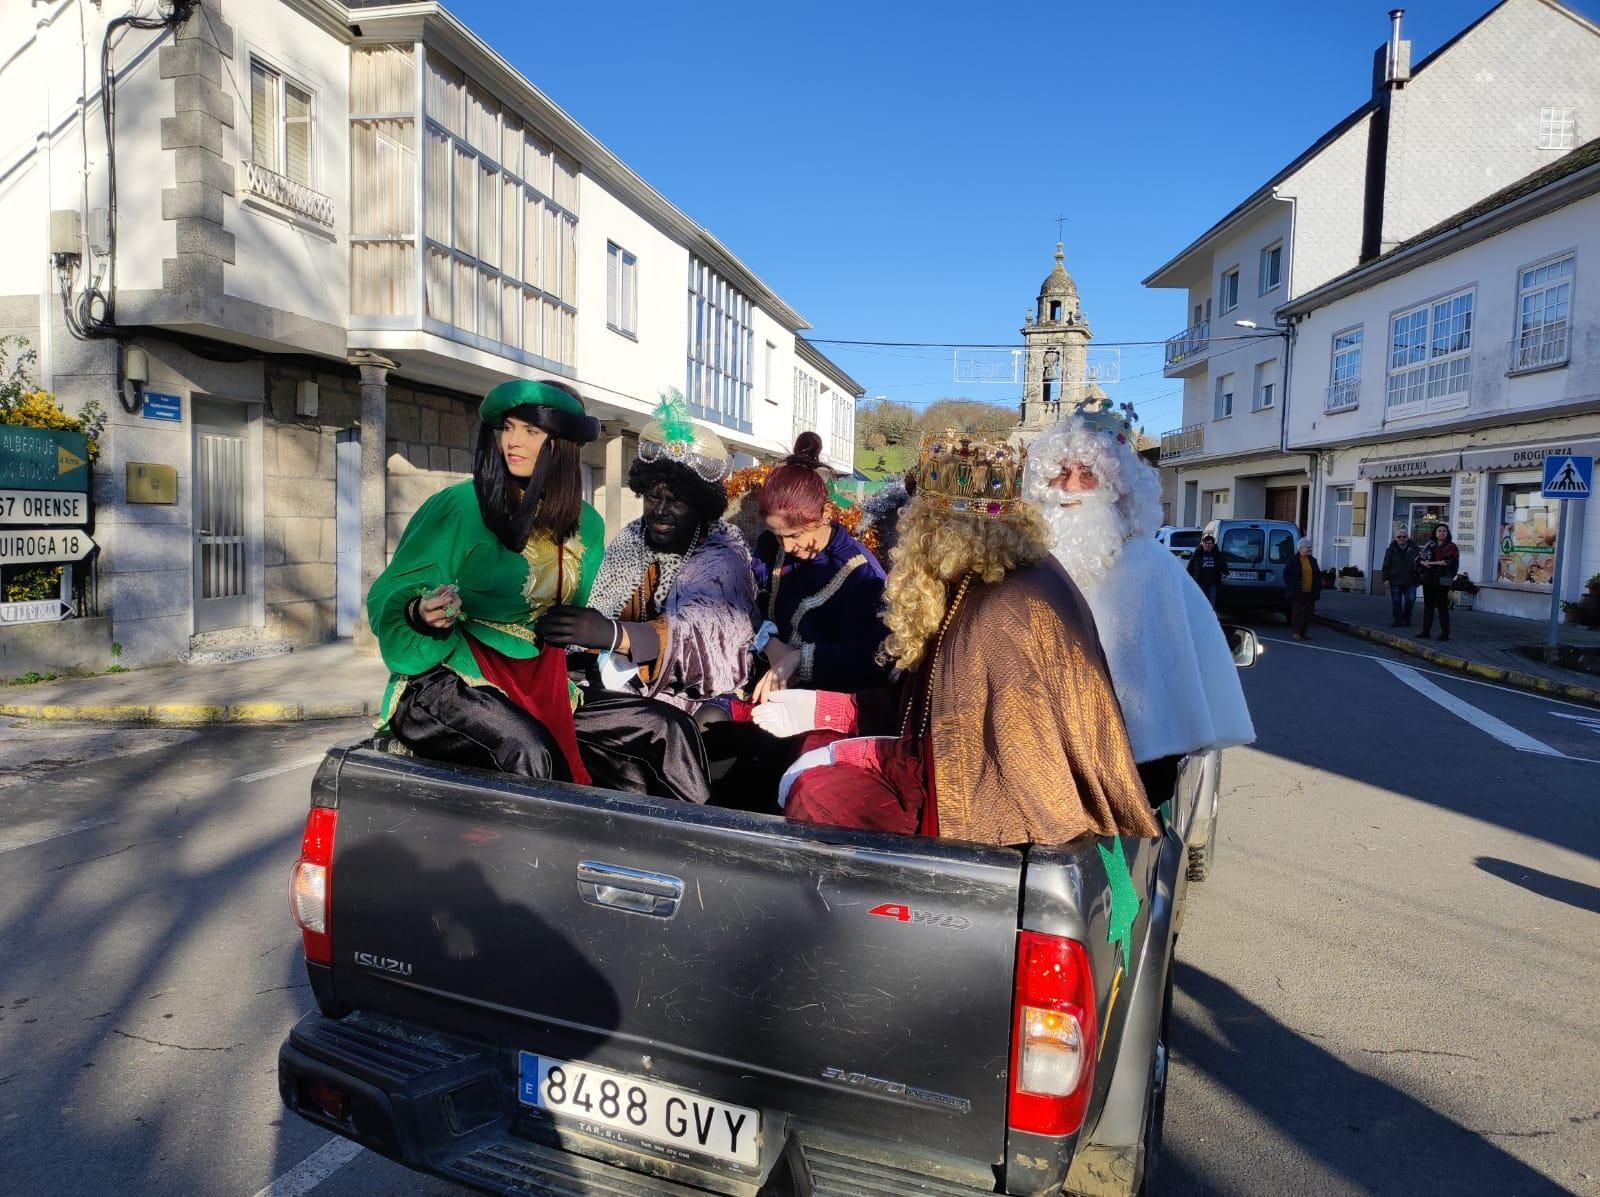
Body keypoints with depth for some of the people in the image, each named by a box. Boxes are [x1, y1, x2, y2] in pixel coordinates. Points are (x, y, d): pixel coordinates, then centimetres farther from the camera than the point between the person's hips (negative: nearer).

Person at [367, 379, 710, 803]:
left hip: (539, 687, 5)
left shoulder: (586, 525, 8)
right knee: (530, 752, -36)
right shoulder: (459, 505, -9)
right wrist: (421, 615, -27)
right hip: (446, 684, -5)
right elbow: (388, 599, -7)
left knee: (667, 730, -11)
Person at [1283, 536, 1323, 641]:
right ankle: (1296, 632, 2)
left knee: (1308, 612, 6)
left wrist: (1318, 588, 11)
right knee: (1297, 612, -3)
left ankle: (1305, 632, 14)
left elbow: (1318, 575, 20)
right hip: (1298, 592, -5)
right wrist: (1290, 587, -11)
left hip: (1310, 592, 5)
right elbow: (1286, 574, -3)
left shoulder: (1313, 560, 14)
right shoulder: (1293, 560, -3)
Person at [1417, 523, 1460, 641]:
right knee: (1428, 605, 9)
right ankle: (1426, 631, 14)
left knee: (1442, 606, -3)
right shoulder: (1429, 545, 15)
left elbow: (1450, 562, -14)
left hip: (1442, 581, -5)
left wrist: (1431, 563, -14)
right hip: (1428, 579, 5)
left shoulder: (1451, 546, 0)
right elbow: (1419, 558, 12)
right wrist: (1424, 563, -10)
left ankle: (1445, 632, 1)